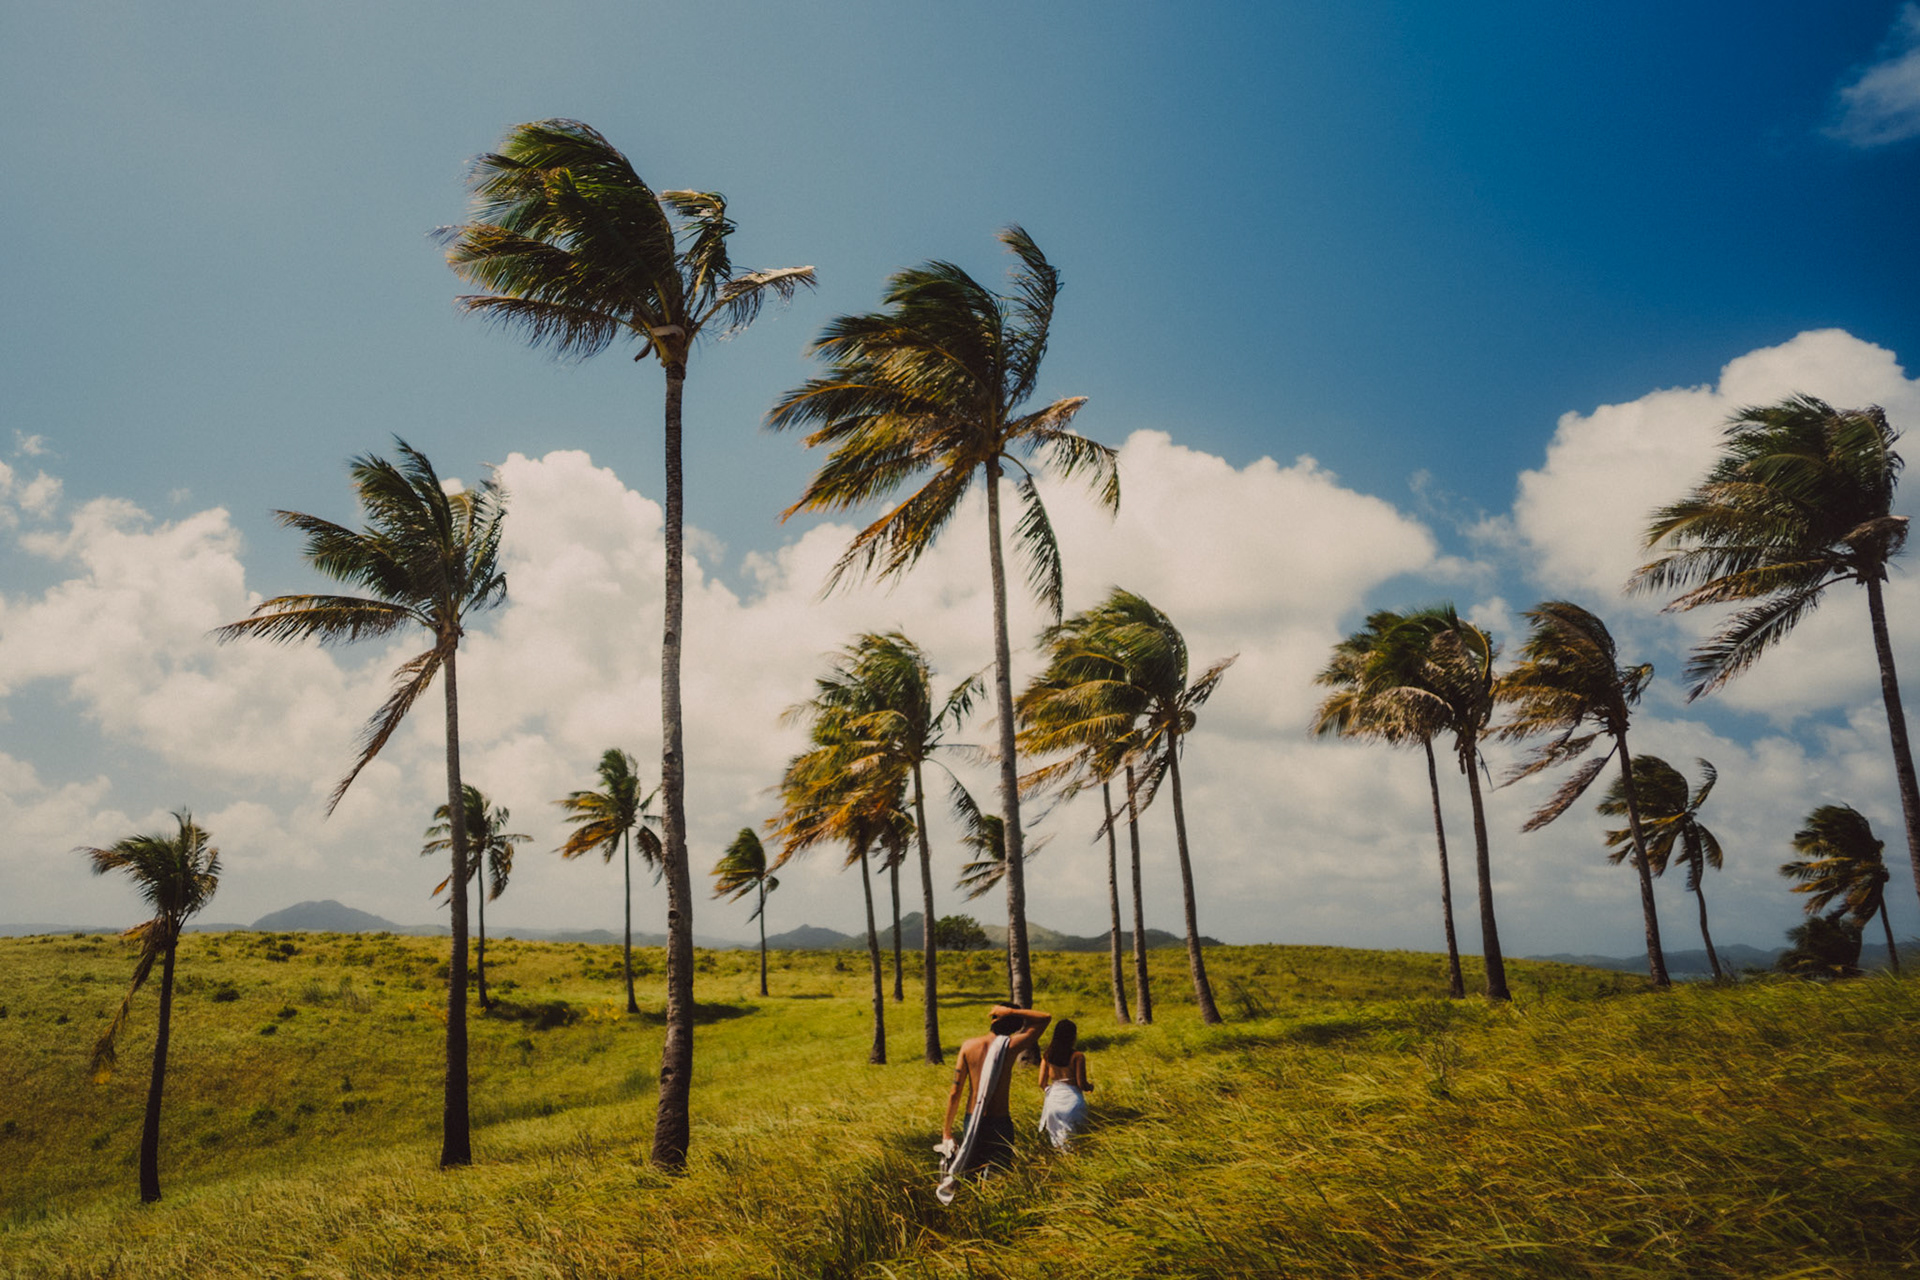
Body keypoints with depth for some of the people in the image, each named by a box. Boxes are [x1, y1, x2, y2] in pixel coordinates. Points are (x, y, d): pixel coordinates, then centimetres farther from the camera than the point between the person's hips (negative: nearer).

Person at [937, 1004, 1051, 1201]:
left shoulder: (968, 1046, -3)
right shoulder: (1011, 1046, -12)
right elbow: (1045, 1018, -1)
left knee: (969, 1171, 20)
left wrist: (947, 1130, 8)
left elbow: (954, 1093, 0)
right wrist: (1012, 1012, -4)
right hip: (999, 1123, -3)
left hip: (971, 1122, 3)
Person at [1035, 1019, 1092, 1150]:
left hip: (1053, 1098, 4)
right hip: (1071, 1100, -4)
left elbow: (1042, 1083, 7)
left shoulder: (1047, 1055, 4)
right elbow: (1082, 1084, -8)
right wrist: (1090, 1086, 14)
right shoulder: (1077, 1056, -9)